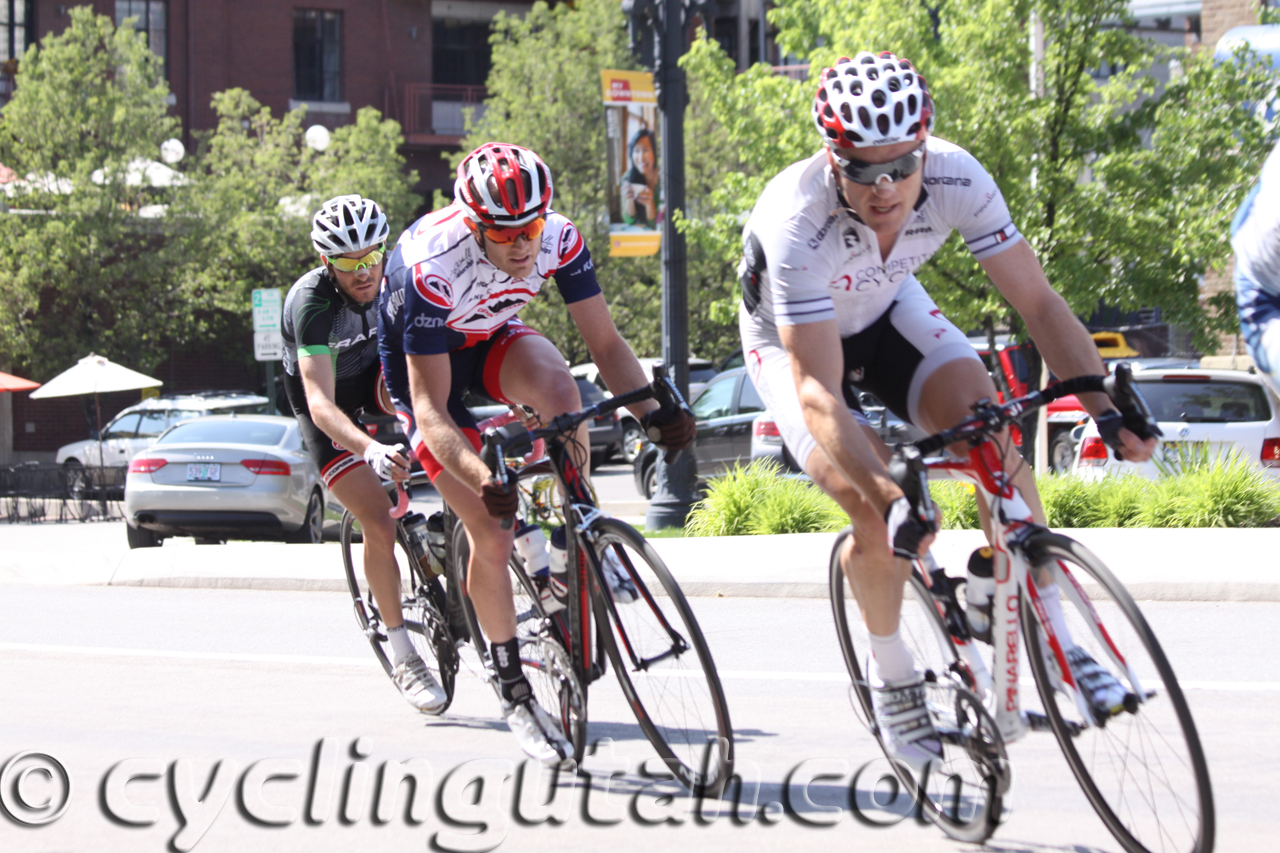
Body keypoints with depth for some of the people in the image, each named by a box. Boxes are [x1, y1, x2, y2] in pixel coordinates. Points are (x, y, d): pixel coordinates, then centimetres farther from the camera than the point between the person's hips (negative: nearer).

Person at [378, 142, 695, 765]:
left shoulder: (558, 239, -25)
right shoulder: (432, 268, -37)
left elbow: (605, 342, -17)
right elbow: (431, 409, -37)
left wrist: (650, 411, -34)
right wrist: (481, 478, -53)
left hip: (490, 338, 3)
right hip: (420, 362, -3)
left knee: (556, 387, -33)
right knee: (491, 536, -12)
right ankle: (514, 694, 5)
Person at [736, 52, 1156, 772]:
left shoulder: (957, 180, -30)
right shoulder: (800, 223, -40)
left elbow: (1040, 305, -23)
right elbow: (819, 394, -43)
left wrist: (1109, 411, -35)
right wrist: (890, 499, -55)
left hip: (888, 312, 3)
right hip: (793, 341, -3)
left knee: (991, 430, -22)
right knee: (879, 519, -22)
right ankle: (893, 678, 4)